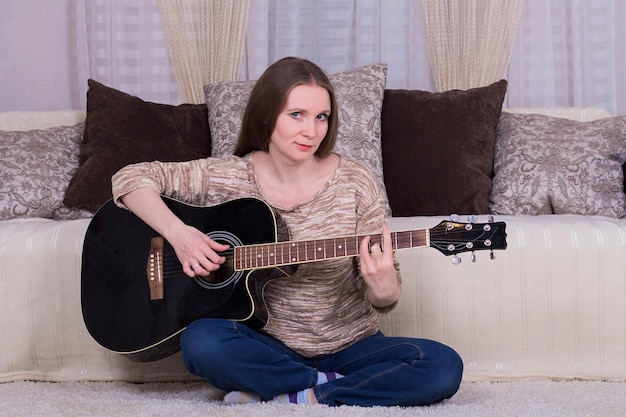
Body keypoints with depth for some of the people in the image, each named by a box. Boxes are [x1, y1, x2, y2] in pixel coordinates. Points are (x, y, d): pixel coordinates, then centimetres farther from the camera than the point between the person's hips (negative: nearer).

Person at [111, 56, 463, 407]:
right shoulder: (229, 178, -4)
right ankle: (332, 385, -14)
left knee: (443, 368, -25)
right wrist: (177, 232, -20)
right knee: (201, 341, -32)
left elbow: (383, 300, -4)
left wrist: (383, 288, -30)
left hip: (348, 347, 0)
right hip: (268, 345, 0)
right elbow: (130, 178, -3)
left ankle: (283, 397, -18)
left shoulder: (356, 183, -6)